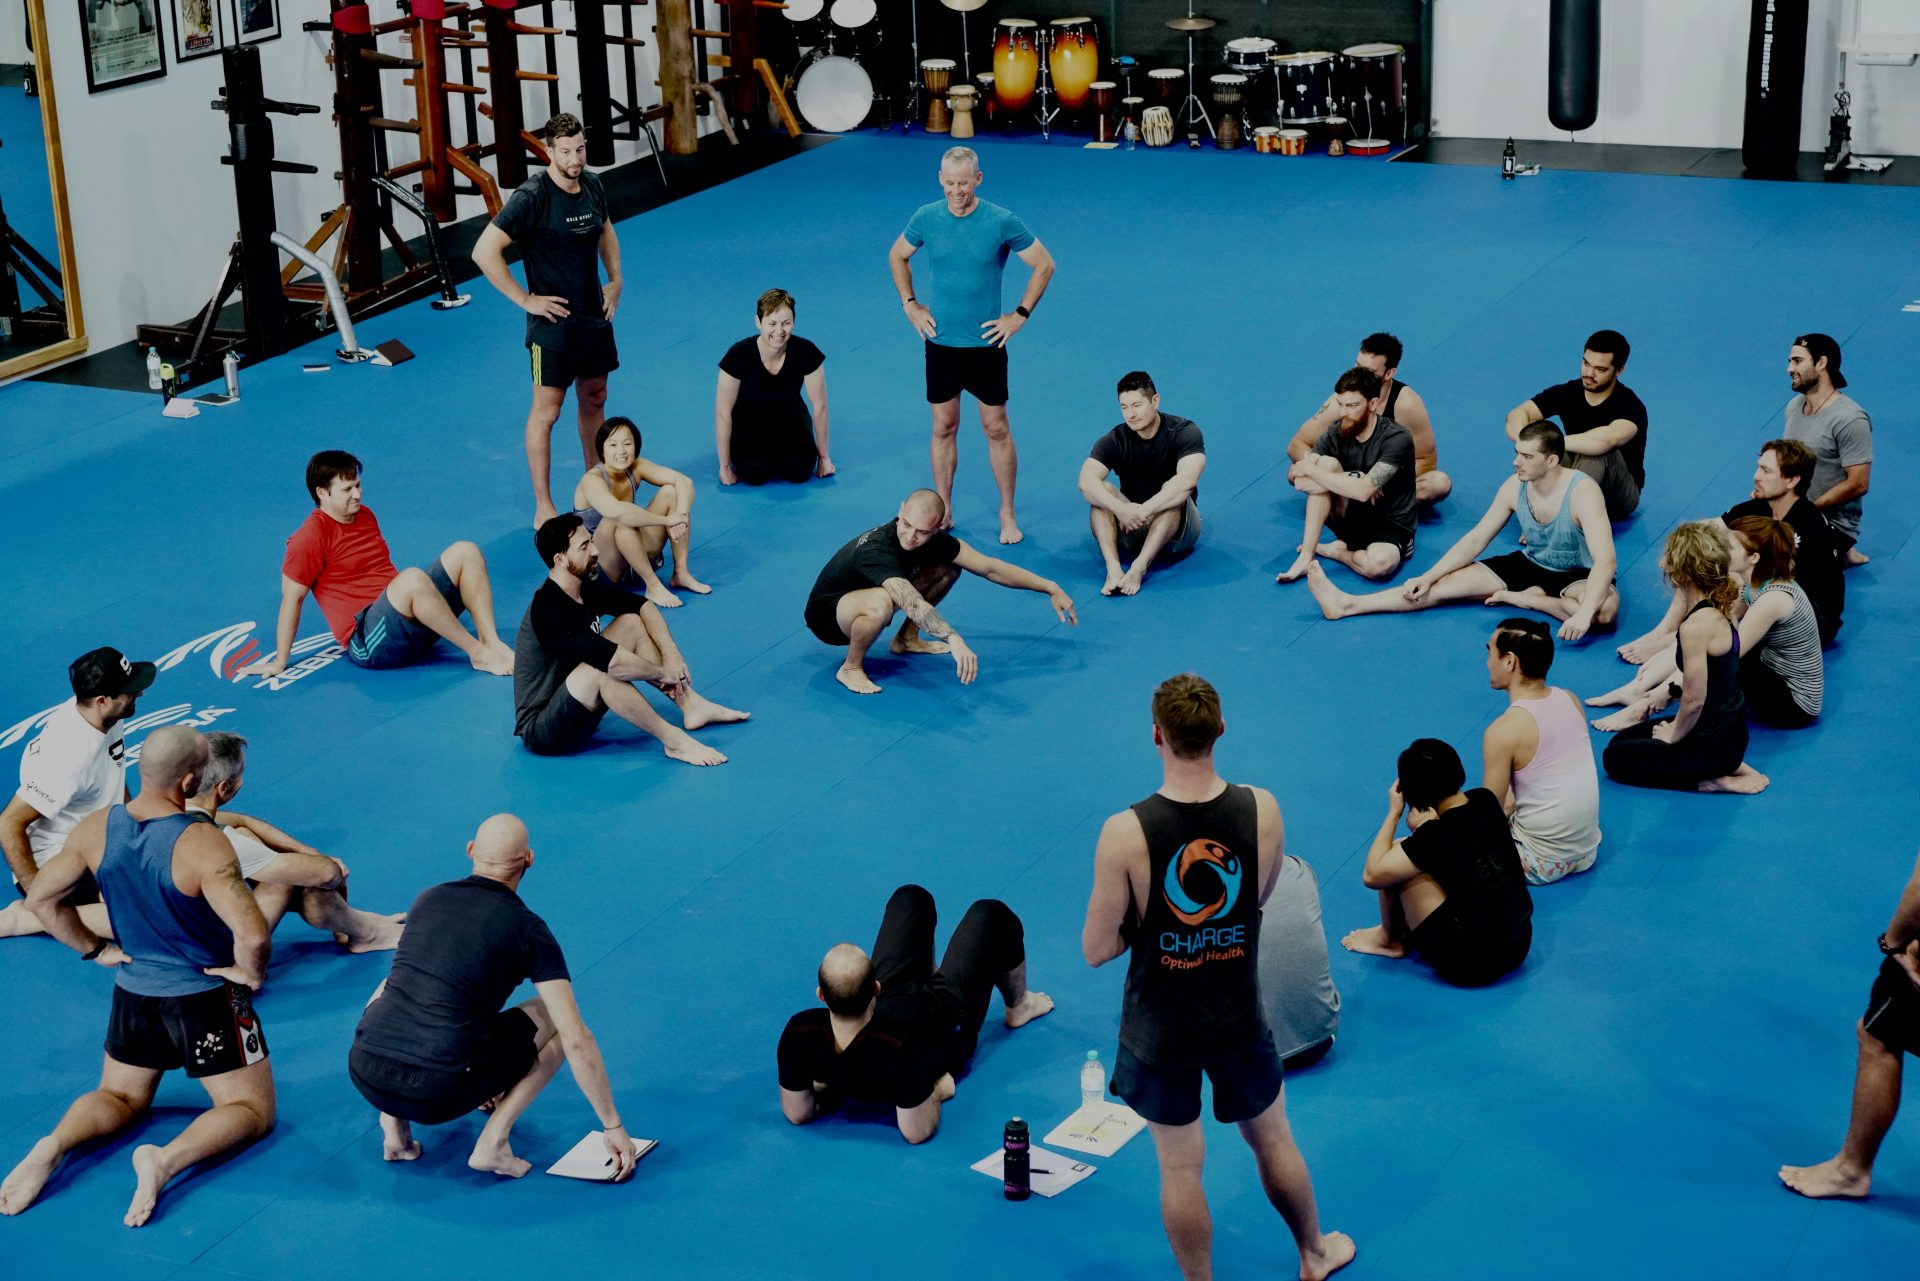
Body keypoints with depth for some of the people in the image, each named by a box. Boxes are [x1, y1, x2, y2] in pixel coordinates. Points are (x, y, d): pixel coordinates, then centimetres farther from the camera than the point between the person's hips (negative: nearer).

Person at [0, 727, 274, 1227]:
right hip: (206, 997, -5)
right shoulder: (202, 844, -28)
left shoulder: (96, 830, -10)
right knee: (251, 1111, 9)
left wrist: (96, 949, 11)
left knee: (120, 1097, 25)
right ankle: (167, 1160, -19)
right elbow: (252, 936, -35)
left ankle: (55, 1144, -6)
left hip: (133, 992, 5)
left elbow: (41, 898, 3)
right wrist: (251, 973, -14)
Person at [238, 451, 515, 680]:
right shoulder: (309, 538, -8)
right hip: (367, 643, -9)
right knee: (414, 577, -37)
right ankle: (477, 653, -25)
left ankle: (492, 641, -21)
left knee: (466, 552, -5)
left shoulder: (365, 516, 18)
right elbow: (292, 599, -7)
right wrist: (279, 663, -6)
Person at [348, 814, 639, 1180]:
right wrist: (613, 1127, 5)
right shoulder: (529, 930, 1)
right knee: (556, 1020, 16)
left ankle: (393, 1126, 20)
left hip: (364, 1077, 4)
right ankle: (493, 1141, 3)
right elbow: (577, 1041, -5)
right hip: (439, 1095, -4)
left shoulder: (427, 900, 16)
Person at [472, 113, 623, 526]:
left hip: (595, 317, 7)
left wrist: (615, 280, 12)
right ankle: (543, 509, 5)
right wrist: (525, 300, -19)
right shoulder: (532, 197, -20)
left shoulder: (593, 185, 2)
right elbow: (484, 252, -23)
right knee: (546, 411, -1)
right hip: (553, 322, -7)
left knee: (593, 400, 19)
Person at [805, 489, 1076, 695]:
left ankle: (906, 640, 11)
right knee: (882, 602, -42)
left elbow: (989, 567, -6)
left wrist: (1050, 588, -5)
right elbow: (911, 603, -51)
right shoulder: (876, 550, -37)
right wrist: (954, 640, -64)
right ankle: (851, 668, -15)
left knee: (949, 566, -1)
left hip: (865, 603, 7)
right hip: (827, 615, -7)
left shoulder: (932, 540, -14)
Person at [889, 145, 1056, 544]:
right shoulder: (926, 218, -5)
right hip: (940, 342, 2)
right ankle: (942, 512, 22)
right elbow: (897, 257, 14)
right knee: (943, 428, 10)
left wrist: (1020, 315, -5)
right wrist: (910, 305, 6)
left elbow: (1044, 265, -1)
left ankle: (1007, 515, 16)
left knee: (996, 429, 5)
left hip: (986, 343, -2)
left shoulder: (1002, 222, -12)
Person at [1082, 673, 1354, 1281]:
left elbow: (1095, 951, -18)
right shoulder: (1262, 810, -17)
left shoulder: (1125, 833, -27)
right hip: (1239, 1020, 3)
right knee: (1273, 1140, 26)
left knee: (1180, 1167, 15)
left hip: (1160, 1031, -3)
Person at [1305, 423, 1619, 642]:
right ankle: (1346, 604, -16)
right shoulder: (1514, 486, -11)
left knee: (1605, 608, -40)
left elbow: (1605, 559, -37)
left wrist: (1584, 613, -51)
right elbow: (1475, 539, -3)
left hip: (1576, 576, -5)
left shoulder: (1581, 492, -29)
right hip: (1529, 563, 5)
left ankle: (1526, 598, -20)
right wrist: (1428, 577, -11)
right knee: (1445, 585, -10)